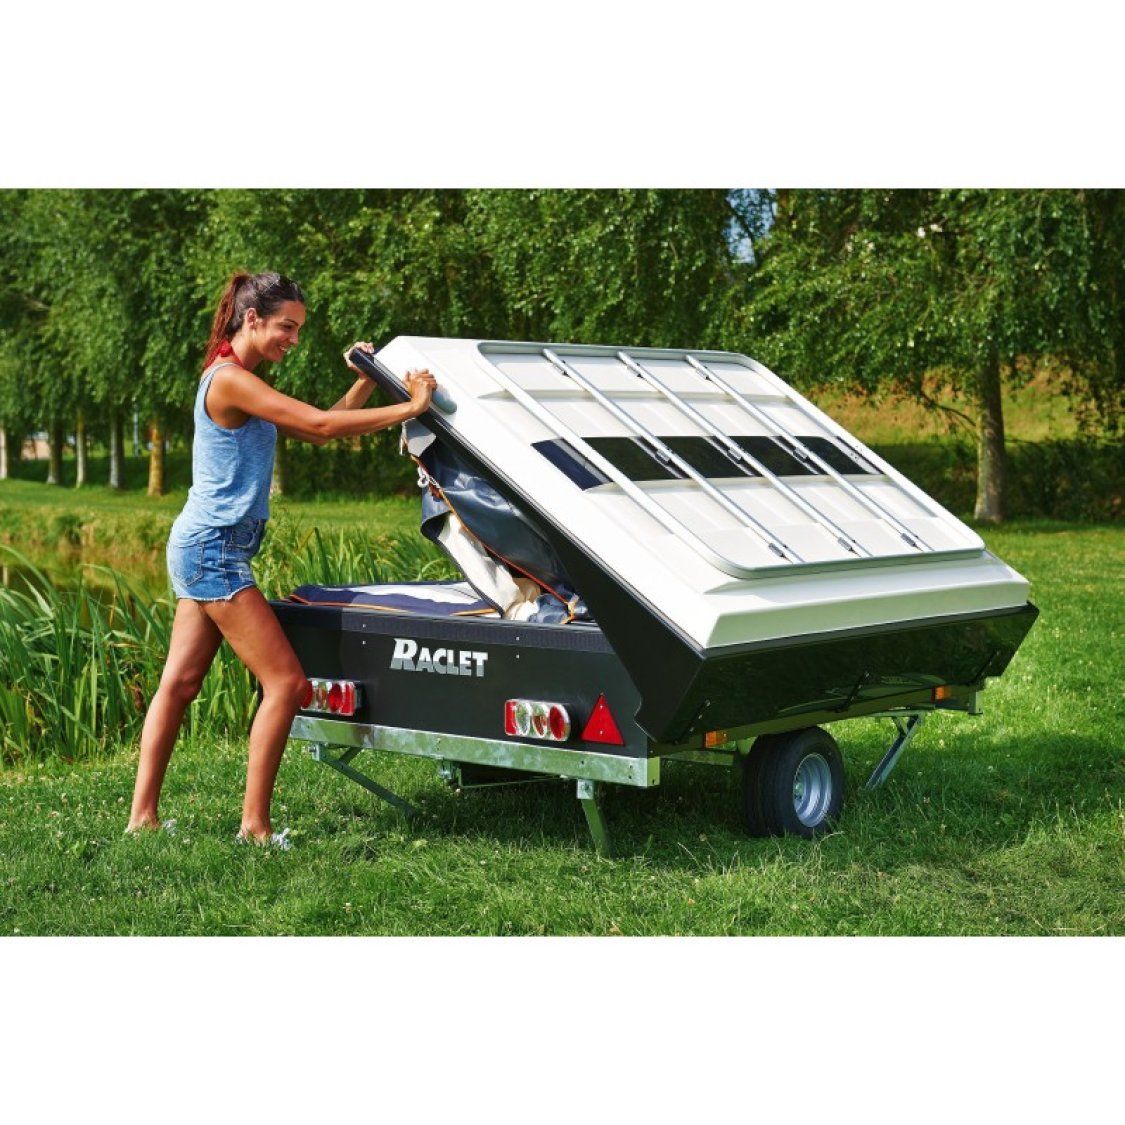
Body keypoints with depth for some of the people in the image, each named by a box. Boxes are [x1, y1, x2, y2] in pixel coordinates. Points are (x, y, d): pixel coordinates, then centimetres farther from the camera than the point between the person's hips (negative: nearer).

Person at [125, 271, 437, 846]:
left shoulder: (243, 383, 17)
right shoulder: (229, 379, -14)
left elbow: (317, 433, 16)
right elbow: (320, 424, -19)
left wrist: (365, 383, 5)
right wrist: (410, 408, -16)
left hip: (203, 548, 10)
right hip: (213, 548, -10)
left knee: (179, 684, 10)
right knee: (286, 682, -9)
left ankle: (142, 816, 13)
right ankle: (255, 826, -6)